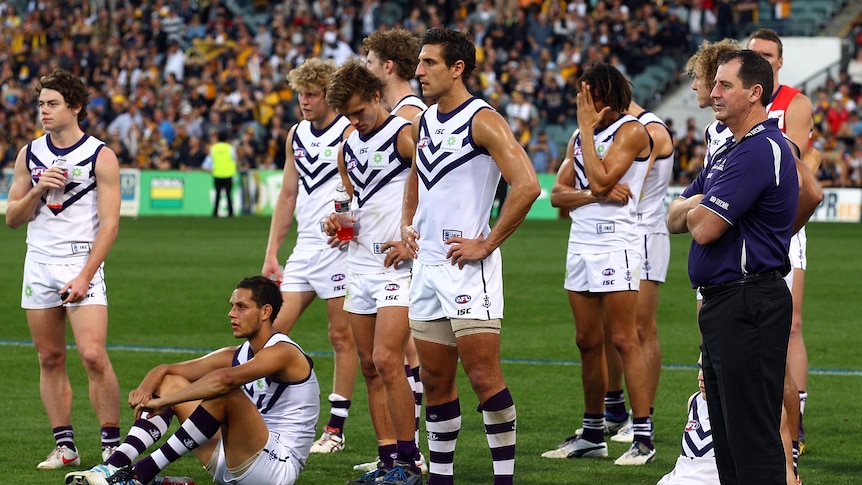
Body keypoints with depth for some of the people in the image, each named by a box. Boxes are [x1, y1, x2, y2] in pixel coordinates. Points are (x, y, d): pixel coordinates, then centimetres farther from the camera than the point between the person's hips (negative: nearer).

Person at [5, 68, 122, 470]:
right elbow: (12, 218, 11)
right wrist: (38, 189, -8)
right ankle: (65, 446, 10)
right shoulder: (29, 154, 9)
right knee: (50, 359, 5)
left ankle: (112, 446, -7)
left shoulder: (101, 156, -4)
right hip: (38, 266, 5)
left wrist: (84, 276, -15)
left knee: (93, 356, -15)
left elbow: (109, 224, -8)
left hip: (82, 264, -5)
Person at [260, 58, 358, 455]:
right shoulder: (296, 135, 14)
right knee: (273, 329, 0)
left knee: (342, 337, -1)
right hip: (304, 248, 7)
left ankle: (336, 430, 4)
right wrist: (271, 254, 15)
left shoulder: (350, 135, -7)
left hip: (339, 248, -7)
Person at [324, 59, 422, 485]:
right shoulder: (348, 148, 14)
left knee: (387, 361, -15)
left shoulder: (404, 136, -10)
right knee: (369, 366, 7)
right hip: (360, 268, 8)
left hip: (397, 267, -8)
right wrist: (338, 223, 7)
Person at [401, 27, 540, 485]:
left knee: (483, 376, -9)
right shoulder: (422, 122, 14)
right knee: (435, 380, 11)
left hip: (467, 265, -8)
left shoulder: (483, 121, -11)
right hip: (426, 266, 8)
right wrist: (407, 224, 15)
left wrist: (487, 244, -17)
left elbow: (526, 185, -20)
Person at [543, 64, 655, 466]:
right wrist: (596, 194, -9)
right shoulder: (580, 138, 15)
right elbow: (558, 193, 9)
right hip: (581, 244, 8)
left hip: (616, 243, -8)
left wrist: (587, 128, -12)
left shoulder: (631, 131, -7)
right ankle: (593, 434, 17)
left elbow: (601, 178, -19)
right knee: (587, 341, 10)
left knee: (624, 340, -9)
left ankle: (643, 435, -8)